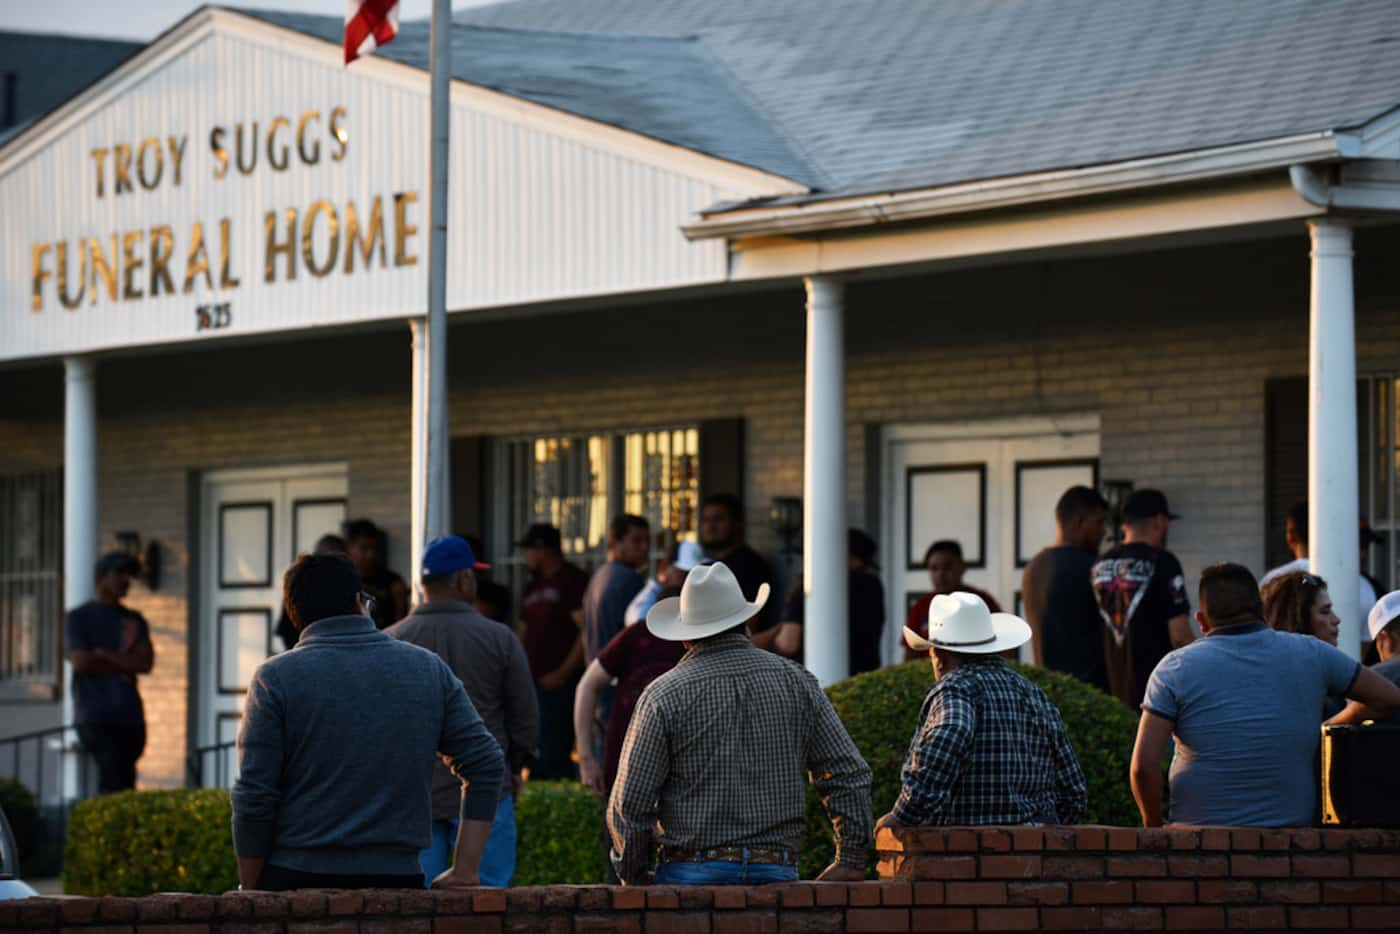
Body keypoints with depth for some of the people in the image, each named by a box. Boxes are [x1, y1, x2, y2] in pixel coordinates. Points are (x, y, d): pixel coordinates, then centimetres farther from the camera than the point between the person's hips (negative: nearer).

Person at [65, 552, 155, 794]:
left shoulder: (135, 620, 20)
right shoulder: (77, 618, 8)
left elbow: (146, 663, 5)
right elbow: (81, 662, -7)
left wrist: (106, 655, -4)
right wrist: (124, 666, 0)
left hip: (129, 717, 5)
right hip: (94, 717, -5)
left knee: (125, 784, -2)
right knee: (114, 769, -23)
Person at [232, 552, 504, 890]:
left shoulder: (276, 677, -1)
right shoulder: (429, 669, 9)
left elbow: (254, 799, -5)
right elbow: (486, 765, 8)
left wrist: (250, 891, 6)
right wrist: (464, 869, 10)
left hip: (297, 877, -2)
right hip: (396, 878, 2)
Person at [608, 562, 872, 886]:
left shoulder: (663, 696, -1)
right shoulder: (796, 682, 7)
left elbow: (631, 802, -3)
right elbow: (849, 775, 8)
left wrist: (632, 882, 9)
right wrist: (851, 860, 16)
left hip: (692, 872, -2)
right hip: (775, 874, 2)